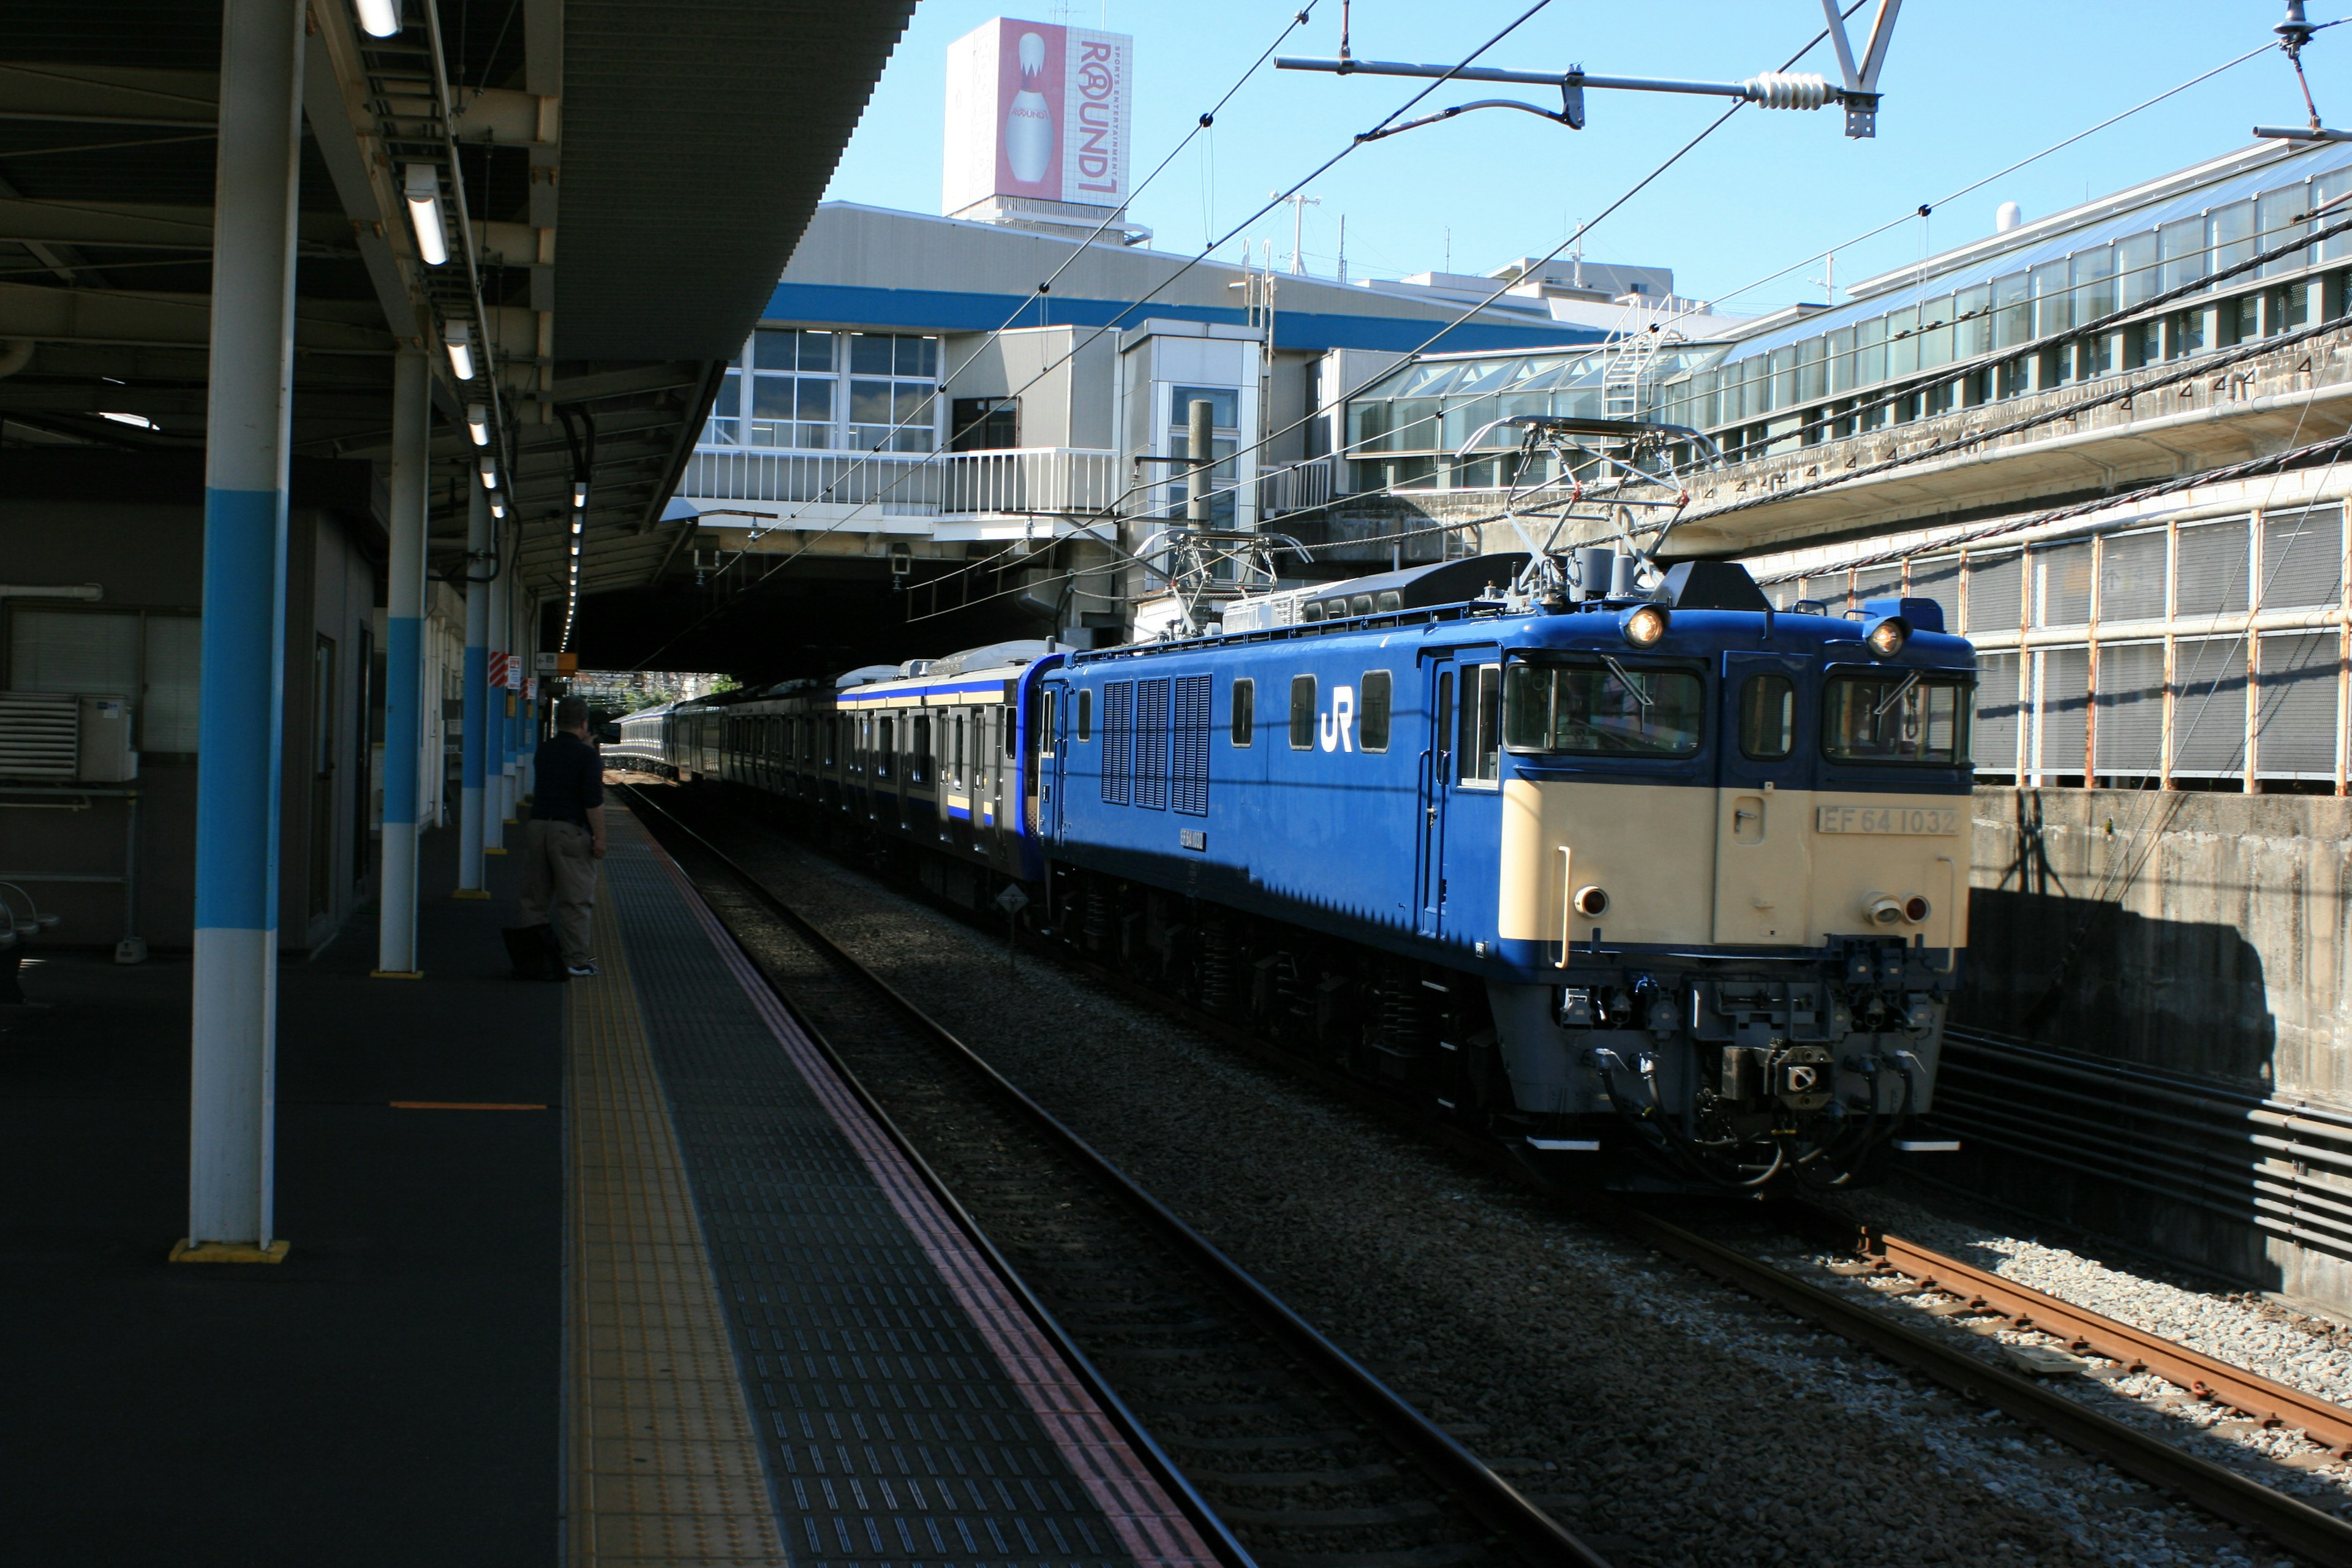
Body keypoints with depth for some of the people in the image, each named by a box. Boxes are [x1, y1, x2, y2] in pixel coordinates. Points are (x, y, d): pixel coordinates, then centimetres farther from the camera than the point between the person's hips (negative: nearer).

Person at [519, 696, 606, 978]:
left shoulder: (543, 751, 10)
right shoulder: (587, 756, -9)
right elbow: (594, 802, -15)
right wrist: (599, 838, -9)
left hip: (536, 826, 6)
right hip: (570, 830, -6)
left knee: (536, 899, 11)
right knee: (575, 900, -1)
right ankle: (576, 961, 0)